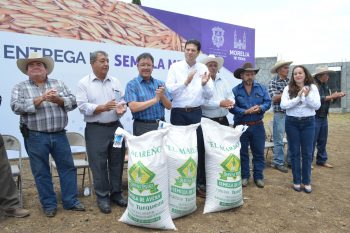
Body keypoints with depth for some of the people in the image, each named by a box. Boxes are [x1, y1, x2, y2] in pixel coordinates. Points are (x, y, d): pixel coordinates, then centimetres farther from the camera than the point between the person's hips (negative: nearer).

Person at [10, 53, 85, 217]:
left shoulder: (59, 84, 10)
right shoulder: (20, 88, 4)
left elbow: (73, 102, 3)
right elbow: (16, 107, -12)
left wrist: (58, 99, -16)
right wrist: (40, 99, -20)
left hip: (59, 135, 2)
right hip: (35, 137, -2)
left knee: (67, 167, 7)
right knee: (41, 171, 8)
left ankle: (70, 201, 21)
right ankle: (49, 204, 24)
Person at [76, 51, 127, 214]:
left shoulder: (115, 82, 11)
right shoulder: (84, 83, -2)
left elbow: (123, 101, 11)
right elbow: (82, 106, -11)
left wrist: (122, 108, -12)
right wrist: (103, 107, -22)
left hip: (116, 127, 4)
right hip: (96, 129, -4)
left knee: (117, 162, 10)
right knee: (99, 164, 3)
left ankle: (116, 193, 26)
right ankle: (102, 197, 19)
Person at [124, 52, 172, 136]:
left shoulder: (160, 84, 10)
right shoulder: (132, 85, -2)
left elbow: (169, 106, 7)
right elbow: (133, 107, -16)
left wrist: (162, 96, -13)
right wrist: (155, 100, -13)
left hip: (161, 125, 4)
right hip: (142, 126, -3)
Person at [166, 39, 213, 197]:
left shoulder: (203, 69, 7)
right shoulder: (175, 67, 0)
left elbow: (209, 95, 5)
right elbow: (169, 89, -11)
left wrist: (204, 84, -14)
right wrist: (186, 82, -21)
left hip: (196, 113, 3)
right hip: (179, 113, -2)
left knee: (199, 147, 6)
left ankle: (200, 183, 21)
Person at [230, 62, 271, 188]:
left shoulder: (262, 88, 5)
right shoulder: (235, 90, -5)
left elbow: (268, 102, -1)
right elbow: (232, 107, -13)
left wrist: (260, 108, -20)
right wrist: (246, 111, -23)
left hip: (257, 126, 2)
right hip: (241, 126, -2)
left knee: (259, 152, 9)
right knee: (242, 152, 9)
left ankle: (258, 176, 23)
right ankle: (244, 176, 23)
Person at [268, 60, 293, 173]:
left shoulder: (290, 81, 10)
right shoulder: (273, 82, -5)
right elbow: (275, 98, -14)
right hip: (280, 114, -5)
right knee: (279, 140, 2)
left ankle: (291, 160, 27)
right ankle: (278, 162, 13)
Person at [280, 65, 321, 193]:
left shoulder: (312, 87, 1)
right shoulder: (288, 88, -2)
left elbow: (317, 106, -7)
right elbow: (283, 105, -12)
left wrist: (307, 96, -22)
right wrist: (298, 97, -20)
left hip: (308, 122, 1)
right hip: (292, 122, 0)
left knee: (307, 153, 6)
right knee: (294, 152, 7)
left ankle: (306, 181, 21)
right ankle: (296, 181, 21)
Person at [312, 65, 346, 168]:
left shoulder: (325, 85, 12)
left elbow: (328, 100, 17)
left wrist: (336, 97, 1)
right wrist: (331, 96, -21)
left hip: (324, 117, 8)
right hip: (314, 117, -8)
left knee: (322, 141, 15)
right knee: (312, 141, -1)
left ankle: (322, 160, 28)